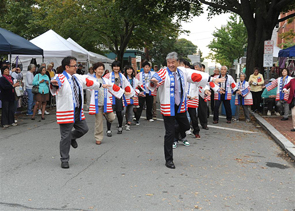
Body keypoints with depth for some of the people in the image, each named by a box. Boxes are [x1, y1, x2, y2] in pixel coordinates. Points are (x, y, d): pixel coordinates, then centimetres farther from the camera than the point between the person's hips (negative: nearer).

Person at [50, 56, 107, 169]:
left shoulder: (78, 77, 12)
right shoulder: (61, 78, -13)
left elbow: (89, 82, 27)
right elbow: (57, 82, -35)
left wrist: (101, 85, 40)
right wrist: (53, 83, -61)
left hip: (78, 111, 7)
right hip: (66, 112, -7)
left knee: (83, 129, 12)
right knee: (65, 137, 0)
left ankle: (72, 137, 43)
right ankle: (64, 160, 13)